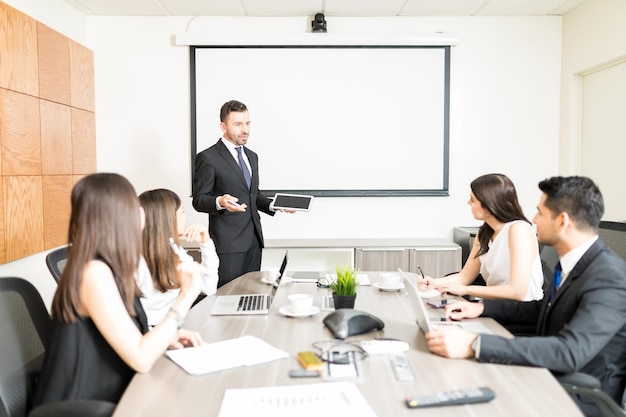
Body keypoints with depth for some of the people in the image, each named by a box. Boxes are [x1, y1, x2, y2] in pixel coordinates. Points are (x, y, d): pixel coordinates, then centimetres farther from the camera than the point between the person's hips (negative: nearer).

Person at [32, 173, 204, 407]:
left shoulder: (108, 267, 3)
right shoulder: (95, 271, -23)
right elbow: (141, 359, -25)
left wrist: (166, 337, -3)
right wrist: (186, 296, -20)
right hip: (82, 408, -7)